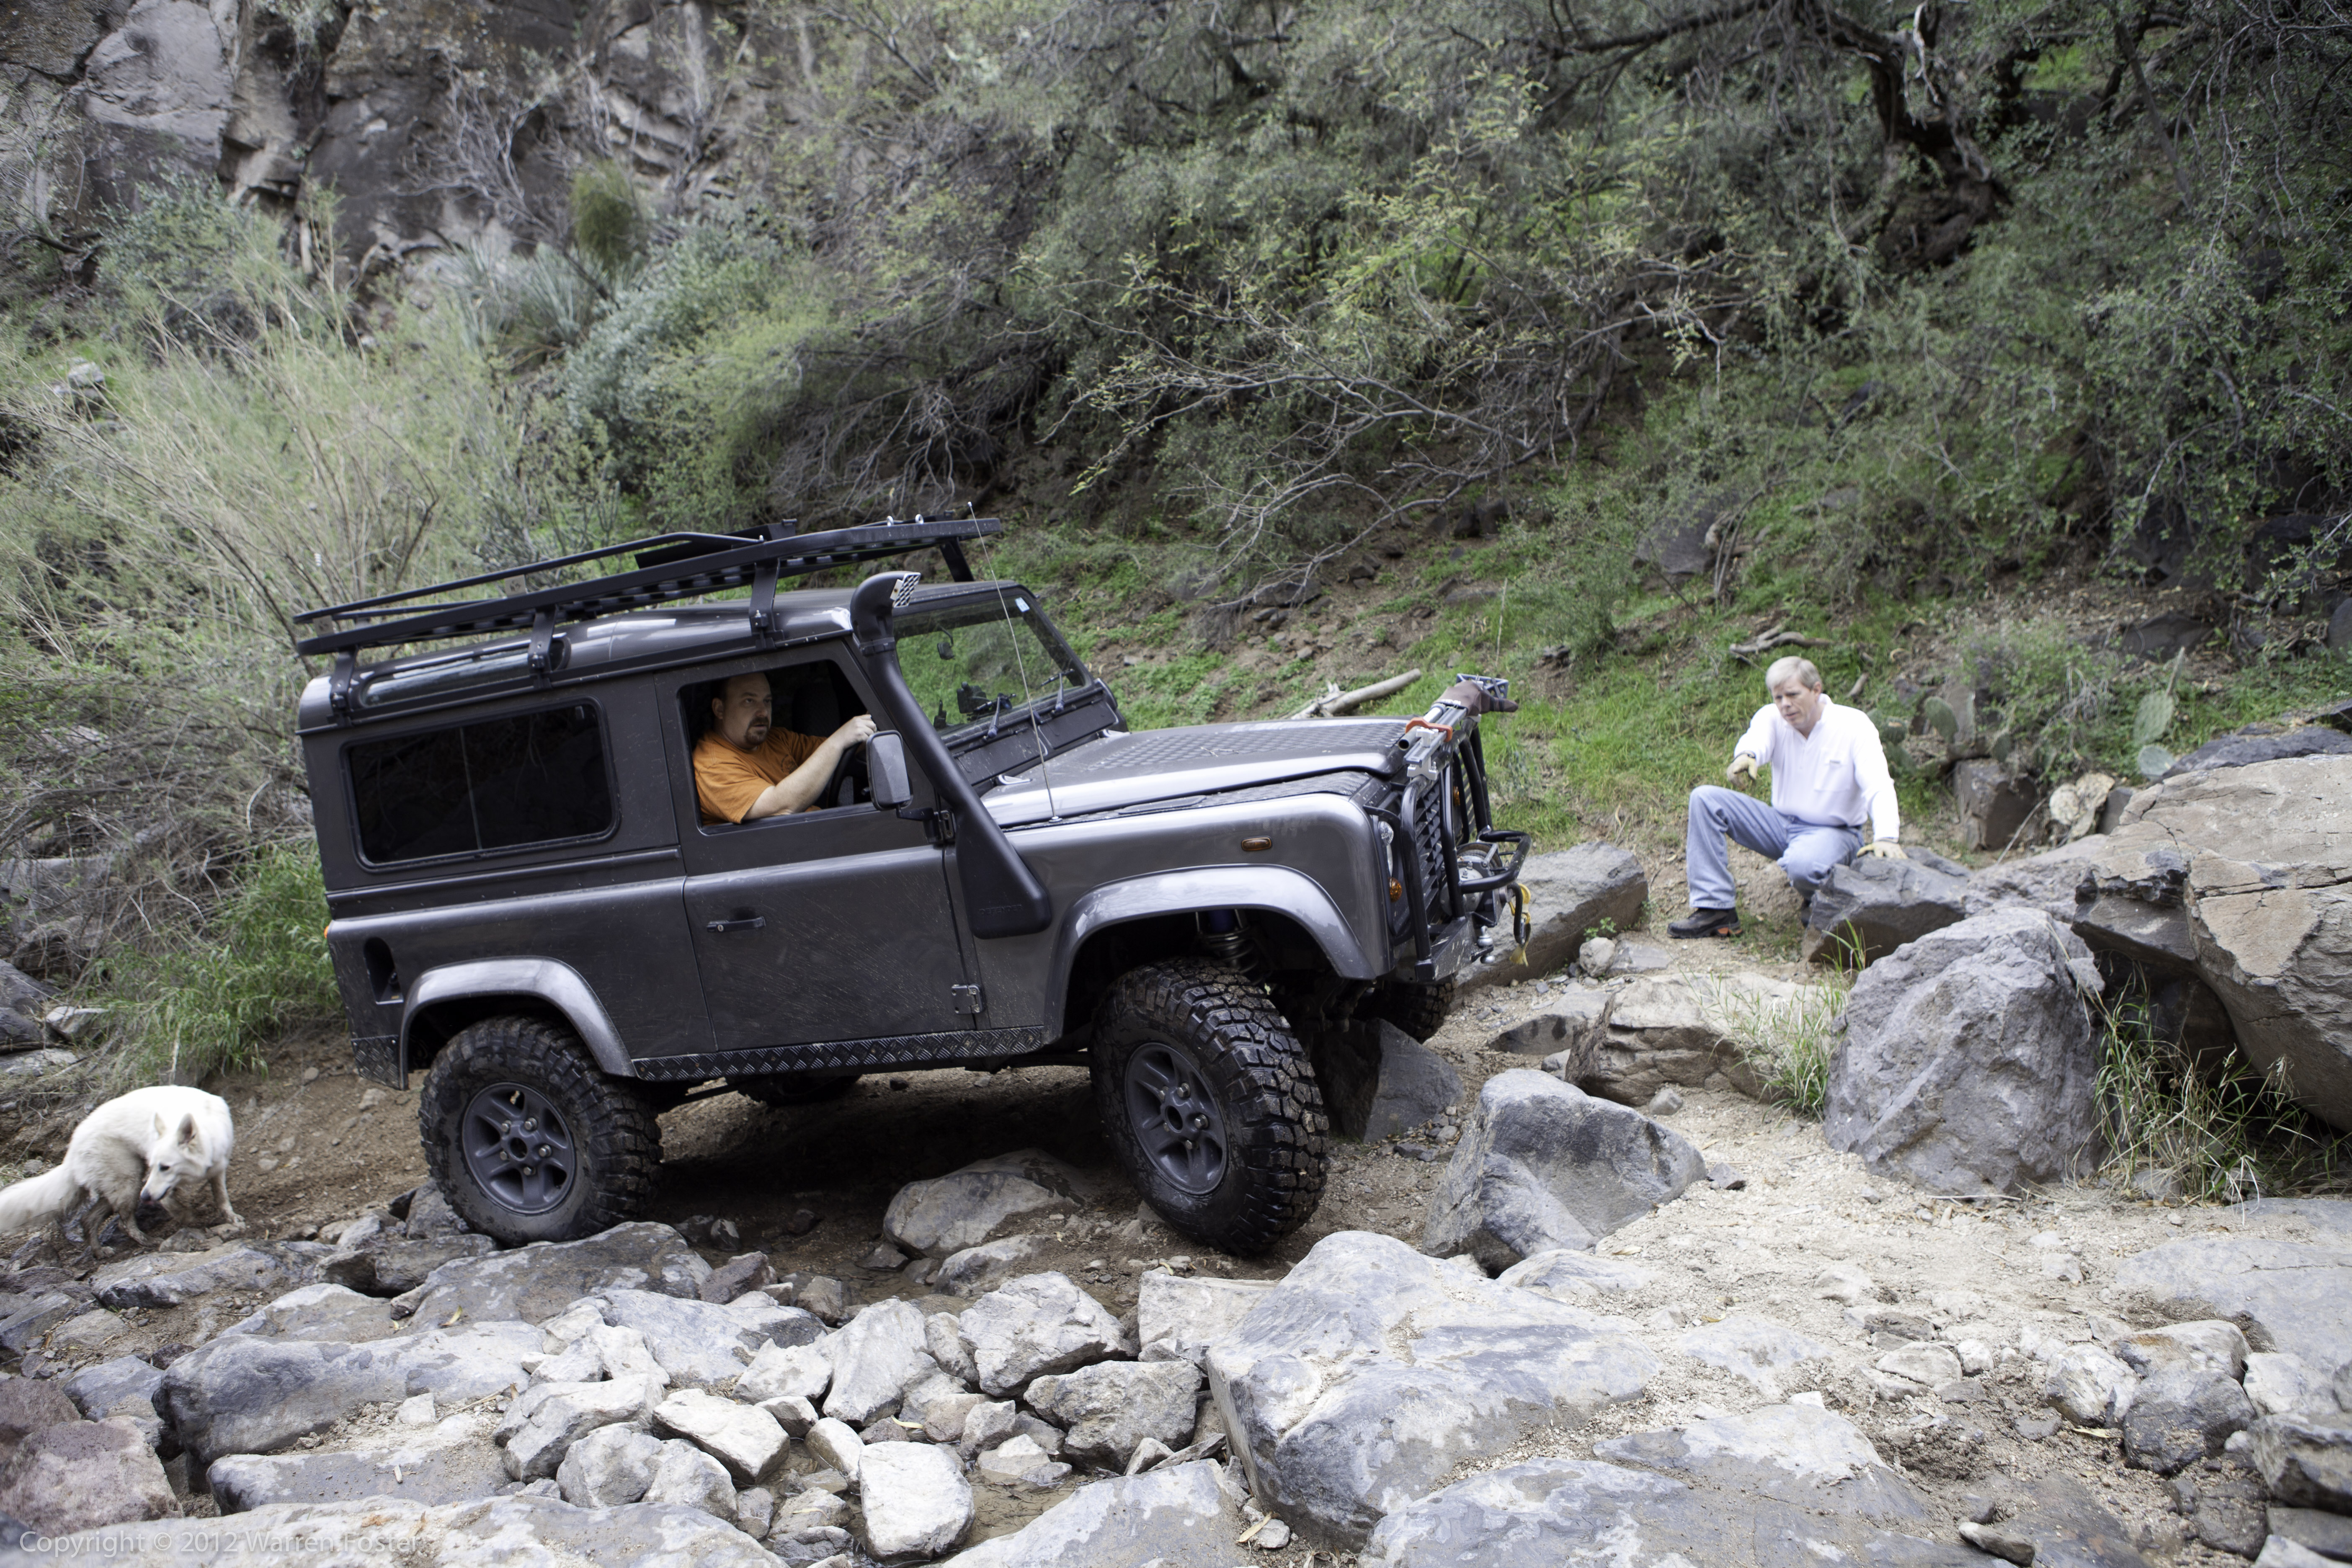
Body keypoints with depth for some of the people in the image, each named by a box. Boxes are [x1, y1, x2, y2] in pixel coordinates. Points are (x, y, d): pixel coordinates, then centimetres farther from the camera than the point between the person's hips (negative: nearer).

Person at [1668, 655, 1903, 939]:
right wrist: (1747, 755, -55)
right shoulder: (1773, 718, -2)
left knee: (1801, 864, -40)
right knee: (1705, 799, -11)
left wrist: (1886, 838, -43)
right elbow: (1757, 738, -27)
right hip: (1781, 824, 5)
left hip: (1834, 832, -5)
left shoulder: (1854, 725, -12)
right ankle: (1715, 909, -14)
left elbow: (1878, 785, -24)